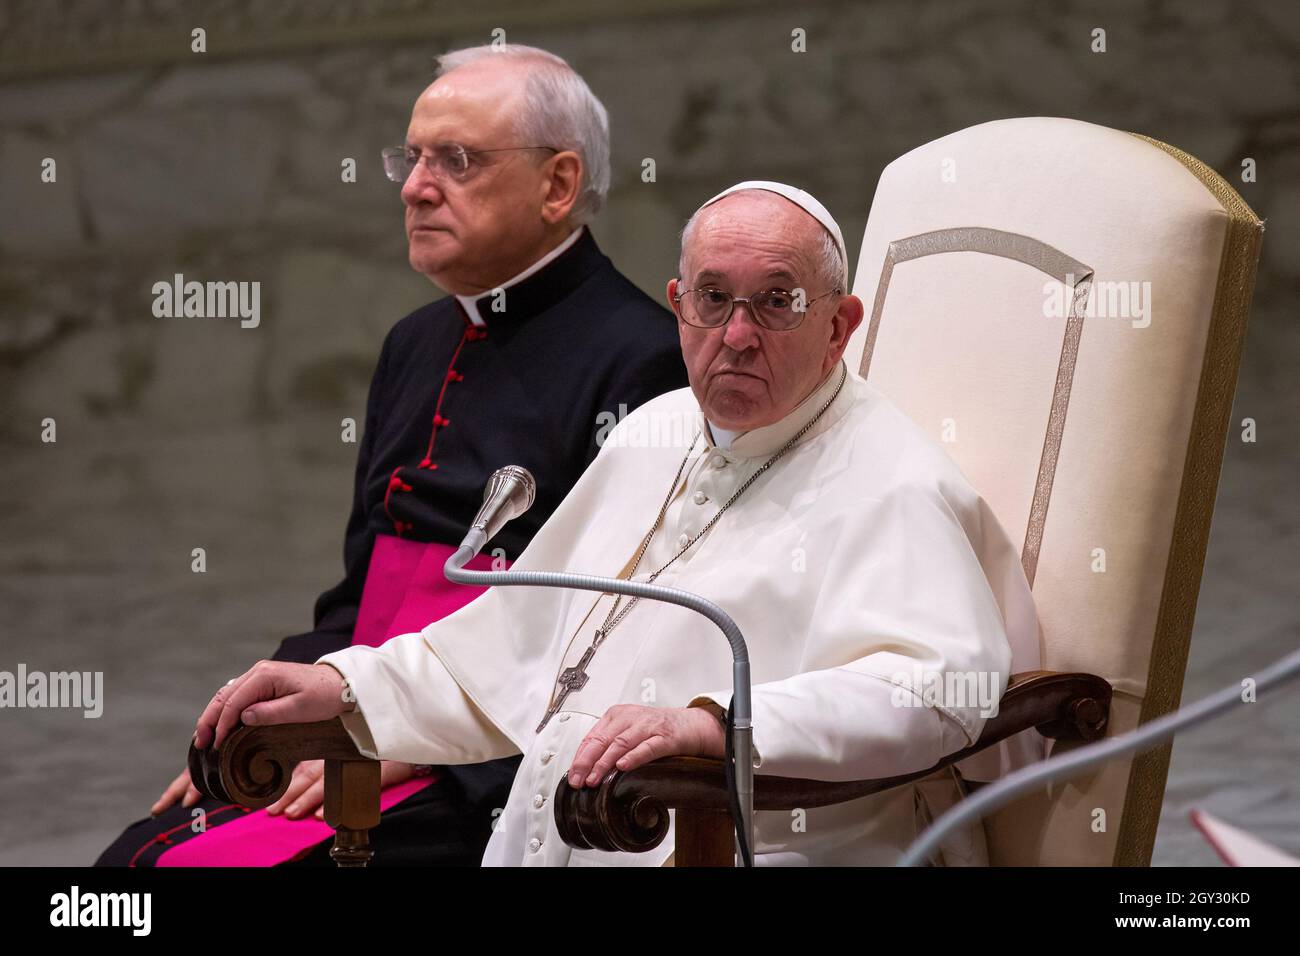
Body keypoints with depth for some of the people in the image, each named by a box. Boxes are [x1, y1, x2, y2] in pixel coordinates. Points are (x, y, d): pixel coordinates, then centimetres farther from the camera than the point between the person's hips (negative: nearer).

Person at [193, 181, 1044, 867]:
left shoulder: (890, 487, -6)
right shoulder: (654, 436, 22)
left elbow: (934, 688, -24)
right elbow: (517, 642, 32)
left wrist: (714, 722, -36)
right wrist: (344, 688, 19)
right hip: (537, 847, 8)